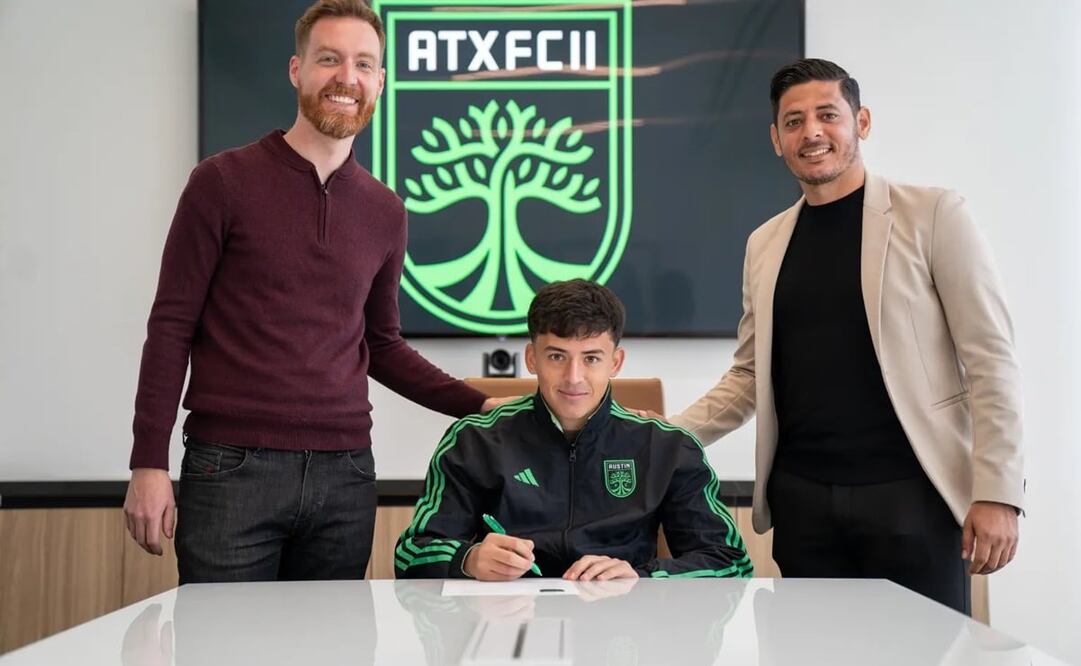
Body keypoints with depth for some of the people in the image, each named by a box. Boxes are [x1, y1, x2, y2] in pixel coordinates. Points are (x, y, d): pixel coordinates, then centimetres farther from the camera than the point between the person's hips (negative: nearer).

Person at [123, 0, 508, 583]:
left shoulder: (384, 212, 12)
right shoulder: (224, 181, 0)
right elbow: (171, 327, -1)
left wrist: (478, 406, 11)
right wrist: (148, 463, -7)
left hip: (344, 472, 4)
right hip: (231, 468, -3)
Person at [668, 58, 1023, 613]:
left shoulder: (932, 214, -1)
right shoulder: (765, 244, 12)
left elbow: (990, 359, -5)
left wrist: (997, 492, -12)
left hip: (909, 492, -4)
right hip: (802, 499, 4)